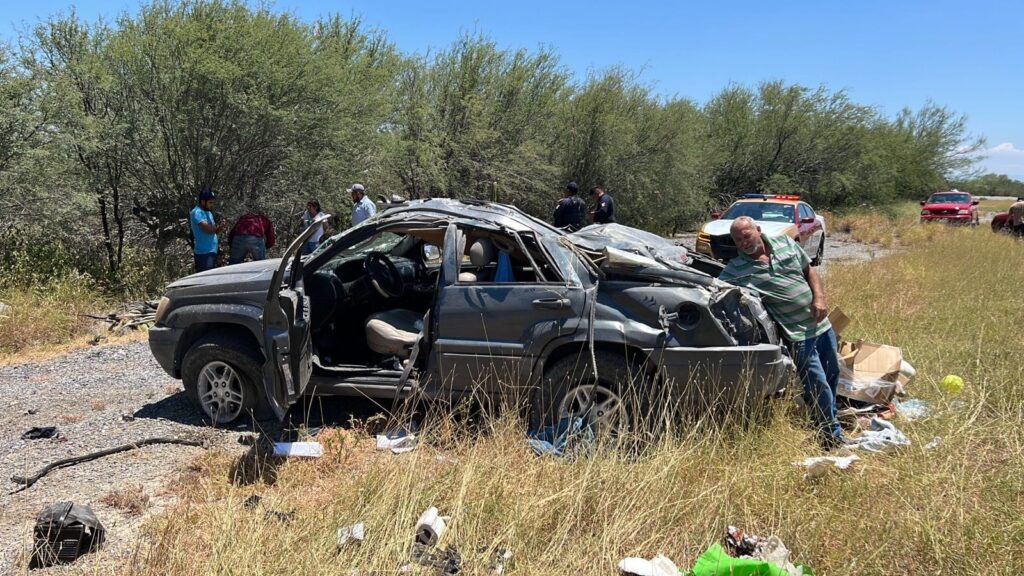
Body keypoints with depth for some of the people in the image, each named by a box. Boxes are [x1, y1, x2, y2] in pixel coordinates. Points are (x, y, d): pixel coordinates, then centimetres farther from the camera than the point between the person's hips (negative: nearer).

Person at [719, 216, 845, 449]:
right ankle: (833, 436, 13)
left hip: (820, 323, 5)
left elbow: (809, 270, 12)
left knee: (832, 375, 17)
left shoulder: (786, 243, 4)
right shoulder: (737, 268, -9)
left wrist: (819, 297, -2)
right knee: (818, 385, -4)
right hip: (798, 334, -5)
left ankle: (829, 420, 38)